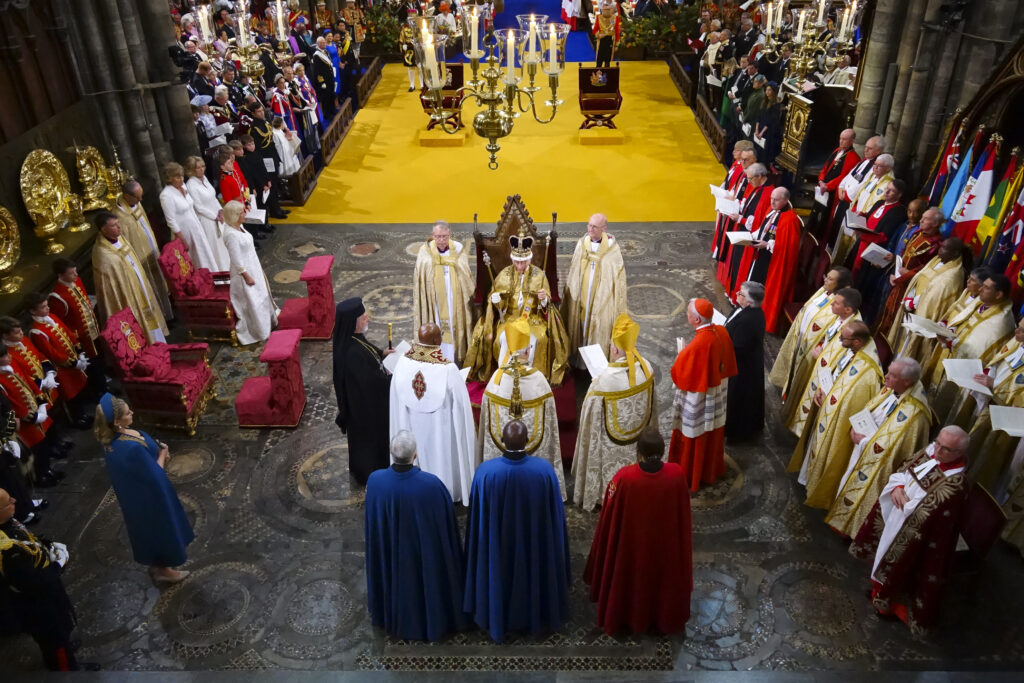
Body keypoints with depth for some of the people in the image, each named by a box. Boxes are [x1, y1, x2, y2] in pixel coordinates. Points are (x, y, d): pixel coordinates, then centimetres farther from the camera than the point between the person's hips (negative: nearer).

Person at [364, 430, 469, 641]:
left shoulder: (375, 481, -24)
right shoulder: (431, 484, -31)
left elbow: (372, 521, -5)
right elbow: (447, 522, -15)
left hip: (390, 552, 2)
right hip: (426, 551, -2)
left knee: (397, 582, 29)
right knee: (428, 582, 26)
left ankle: (396, 618, 53)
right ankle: (433, 618, 49)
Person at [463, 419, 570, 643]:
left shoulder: (485, 472, -24)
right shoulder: (544, 469, -22)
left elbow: (477, 518, -12)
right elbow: (556, 514, -9)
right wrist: (558, 550, 8)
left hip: (498, 544, 0)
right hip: (535, 543, 1)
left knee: (500, 579, 24)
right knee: (533, 575, 26)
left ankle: (499, 619, 45)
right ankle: (536, 615, 48)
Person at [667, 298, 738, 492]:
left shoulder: (698, 344, -33)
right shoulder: (721, 331, -10)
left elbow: (681, 374, -23)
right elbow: (729, 363, 4)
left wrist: (681, 354, -6)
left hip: (698, 402, -7)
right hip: (717, 396, 8)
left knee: (694, 437, 13)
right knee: (713, 435, 25)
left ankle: (690, 476, 30)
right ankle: (712, 469, 44)